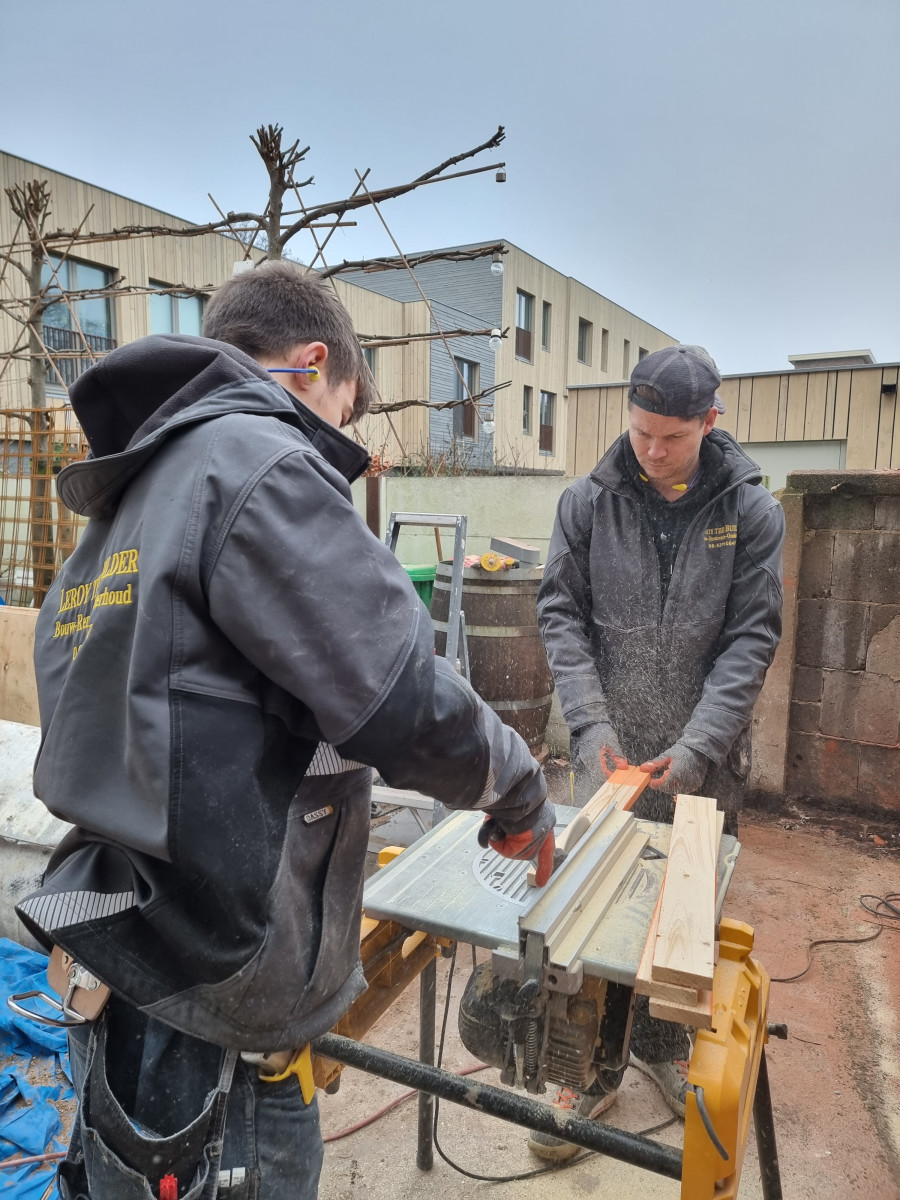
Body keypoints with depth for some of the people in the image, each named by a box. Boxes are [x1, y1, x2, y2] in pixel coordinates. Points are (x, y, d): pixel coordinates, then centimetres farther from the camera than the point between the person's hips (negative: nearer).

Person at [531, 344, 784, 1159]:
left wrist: (699, 742, -15)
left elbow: (753, 635, -5)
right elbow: (561, 614, -3)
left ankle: (662, 1044, 40)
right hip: (610, 751, 0)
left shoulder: (751, 509, -3)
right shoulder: (588, 502, -2)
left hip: (705, 756, 1)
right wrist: (591, 723, -14)